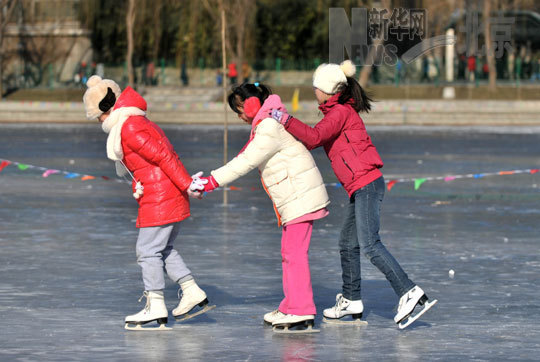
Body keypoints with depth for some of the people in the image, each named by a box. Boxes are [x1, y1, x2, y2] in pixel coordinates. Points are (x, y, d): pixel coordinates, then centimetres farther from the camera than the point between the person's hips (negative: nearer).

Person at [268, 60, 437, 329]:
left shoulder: (340, 111, -10)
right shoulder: (338, 112, 20)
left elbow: (314, 137, -22)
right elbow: (315, 140, 21)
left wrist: (285, 120, -16)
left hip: (366, 183, -10)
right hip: (361, 188, 10)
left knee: (369, 244, -16)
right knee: (348, 244, 15)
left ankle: (409, 293, -20)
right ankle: (351, 301, 24)